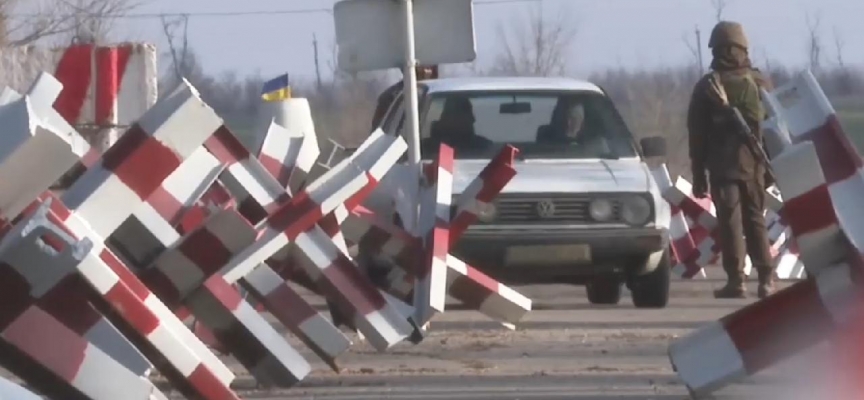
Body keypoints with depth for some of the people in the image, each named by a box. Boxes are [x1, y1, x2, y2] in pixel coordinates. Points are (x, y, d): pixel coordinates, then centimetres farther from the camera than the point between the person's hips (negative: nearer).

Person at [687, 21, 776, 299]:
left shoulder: (706, 87, -2)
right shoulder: (760, 83, 4)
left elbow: (697, 135, 0)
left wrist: (699, 175, 5)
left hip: (722, 166, -2)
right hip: (754, 164, 2)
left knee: (730, 223, -1)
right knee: (755, 219, 12)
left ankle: (736, 281, -7)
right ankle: (766, 279, 7)